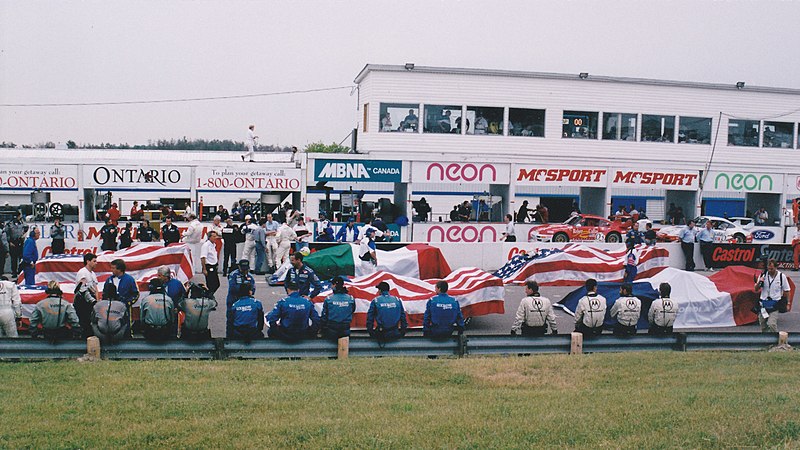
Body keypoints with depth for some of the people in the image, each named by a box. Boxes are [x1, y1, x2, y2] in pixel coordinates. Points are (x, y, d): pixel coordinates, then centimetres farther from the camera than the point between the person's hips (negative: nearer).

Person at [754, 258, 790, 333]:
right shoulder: (763, 275, 0)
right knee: (762, 324, 9)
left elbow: (786, 291, 4)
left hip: (775, 304, -3)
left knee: (772, 324, -17)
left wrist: (787, 303, 3)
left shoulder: (782, 276, -5)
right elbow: (756, 289, 5)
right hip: (763, 303, 3)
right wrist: (759, 282, -14)